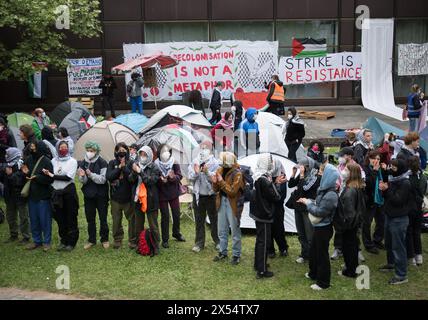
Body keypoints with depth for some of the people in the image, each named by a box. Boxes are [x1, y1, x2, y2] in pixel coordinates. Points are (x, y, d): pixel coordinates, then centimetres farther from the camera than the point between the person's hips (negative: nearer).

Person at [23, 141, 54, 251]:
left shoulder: (46, 161, -14)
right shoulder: (28, 159, 4)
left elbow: (50, 179, -17)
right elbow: (25, 176, 15)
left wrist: (37, 177, -26)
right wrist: (25, 173, -7)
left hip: (43, 196, -6)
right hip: (31, 194, 6)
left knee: (45, 219, 3)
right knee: (33, 219, 14)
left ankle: (47, 242, 16)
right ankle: (37, 240, 27)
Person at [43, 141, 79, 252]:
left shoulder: (72, 161, -4)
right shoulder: (54, 161, 8)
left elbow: (68, 177, -14)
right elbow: (50, 175, 15)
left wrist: (53, 176, -15)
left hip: (69, 191, -4)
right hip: (56, 192, 4)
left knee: (71, 218, 0)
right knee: (60, 218, 9)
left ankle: (71, 242, 8)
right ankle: (63, 241, 21)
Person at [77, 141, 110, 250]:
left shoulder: (102, 163, -10)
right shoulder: (82, 163, 2)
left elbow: (102, 179, -17)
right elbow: (83, 181, 1)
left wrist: (91, 174, -31)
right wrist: (82, 176, -22)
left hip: (101, 195, -4)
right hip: (88, 195, 4)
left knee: (103, 219, 6)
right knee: (90, 219, 11)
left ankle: (104, 239, 19)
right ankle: (91, 240, 23)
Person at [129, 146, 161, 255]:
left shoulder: (154, 168, -6)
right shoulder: (137, 165, 8)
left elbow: (151, 181, -18)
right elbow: (131, 179, 0)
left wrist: (140, 171, -21)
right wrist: (134, 171, -19)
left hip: (150, 200, -5)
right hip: (138, 199, 5)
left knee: (153, 225, 1)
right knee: (138, 225, 12)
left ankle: (156, 247, 10)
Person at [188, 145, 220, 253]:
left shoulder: (214, 163, -8)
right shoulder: (194, 162, 1)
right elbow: (190, 178, -1)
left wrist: (207, 172, -29)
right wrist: (196, 172, -20)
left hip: (211, 195, -2)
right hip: (198, 195, 3)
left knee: (214, 219, 9)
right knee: (199, 220, 10)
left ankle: (217, 241, 25)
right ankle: (199, 243, 20)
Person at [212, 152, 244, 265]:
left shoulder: (237, 174, -18)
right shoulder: (220, 170, 1)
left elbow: (232, 192, -24)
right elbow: (216, 189, 7)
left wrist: (221, 181, -28)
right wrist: (215, 182, -15)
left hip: (233, 203, -6)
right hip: (222, 201, 6)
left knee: (235, 230, 3)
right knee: (222, 230, 15)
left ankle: (236, 255, 15)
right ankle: (223, 252, 30)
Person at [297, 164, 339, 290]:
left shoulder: (331, 195, -27)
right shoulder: (324, 190, 3)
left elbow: (320, 212, -25)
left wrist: (308, 203, -14)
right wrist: (308, 201, 1)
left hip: (324, 229, -9)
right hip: (319, 227, 10)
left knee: (322, 254, 4)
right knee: (314, 250, 24)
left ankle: (323, 282, 18)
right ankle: (313, 273, 42)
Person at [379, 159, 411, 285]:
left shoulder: (405, 183, -18)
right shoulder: (393, 179, 9)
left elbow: (398, 200, -23)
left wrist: (387, 189, -23)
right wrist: (383, 189, -8)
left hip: (399, 219, -9)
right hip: (389, 216, 9)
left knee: (398, 246, -5)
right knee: (388, 243, 23)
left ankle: (401, 275, 2)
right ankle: (391, 263, 42)